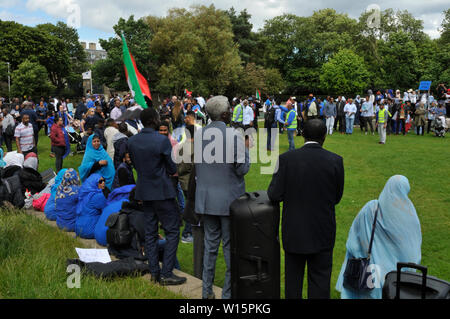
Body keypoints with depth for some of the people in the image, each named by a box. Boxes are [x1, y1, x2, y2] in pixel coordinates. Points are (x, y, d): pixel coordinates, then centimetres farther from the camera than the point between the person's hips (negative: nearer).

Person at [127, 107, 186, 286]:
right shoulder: (162, 141, -17)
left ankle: (154, 273, 18)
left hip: (144, 191, 7)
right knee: (172, 231, 3)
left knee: (150, 232, 12)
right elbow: (173, 169, -10)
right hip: (162, 191, -7)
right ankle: (166, 274, 1)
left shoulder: (132, 141, 2)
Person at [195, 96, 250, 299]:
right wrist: (246, 149, 3)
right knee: (231, 247, 7)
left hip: (206, 198, 5)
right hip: (229, 198, -5)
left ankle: (207, 291, 24)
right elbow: (243, 168, -12)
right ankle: (228, 293, 15)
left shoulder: (198, 135, 1)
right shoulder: (235, 135, -15)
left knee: (210, 244, 16)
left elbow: (195, 166, 7)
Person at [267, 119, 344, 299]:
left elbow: (274, 195, -13)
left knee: (293, 278, 17)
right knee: (320, 280, 11)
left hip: (294, 231, 1)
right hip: (322, 233, 0)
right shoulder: (335, 161, -9)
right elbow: (337, 197, 0)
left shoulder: (286, 159, -11)